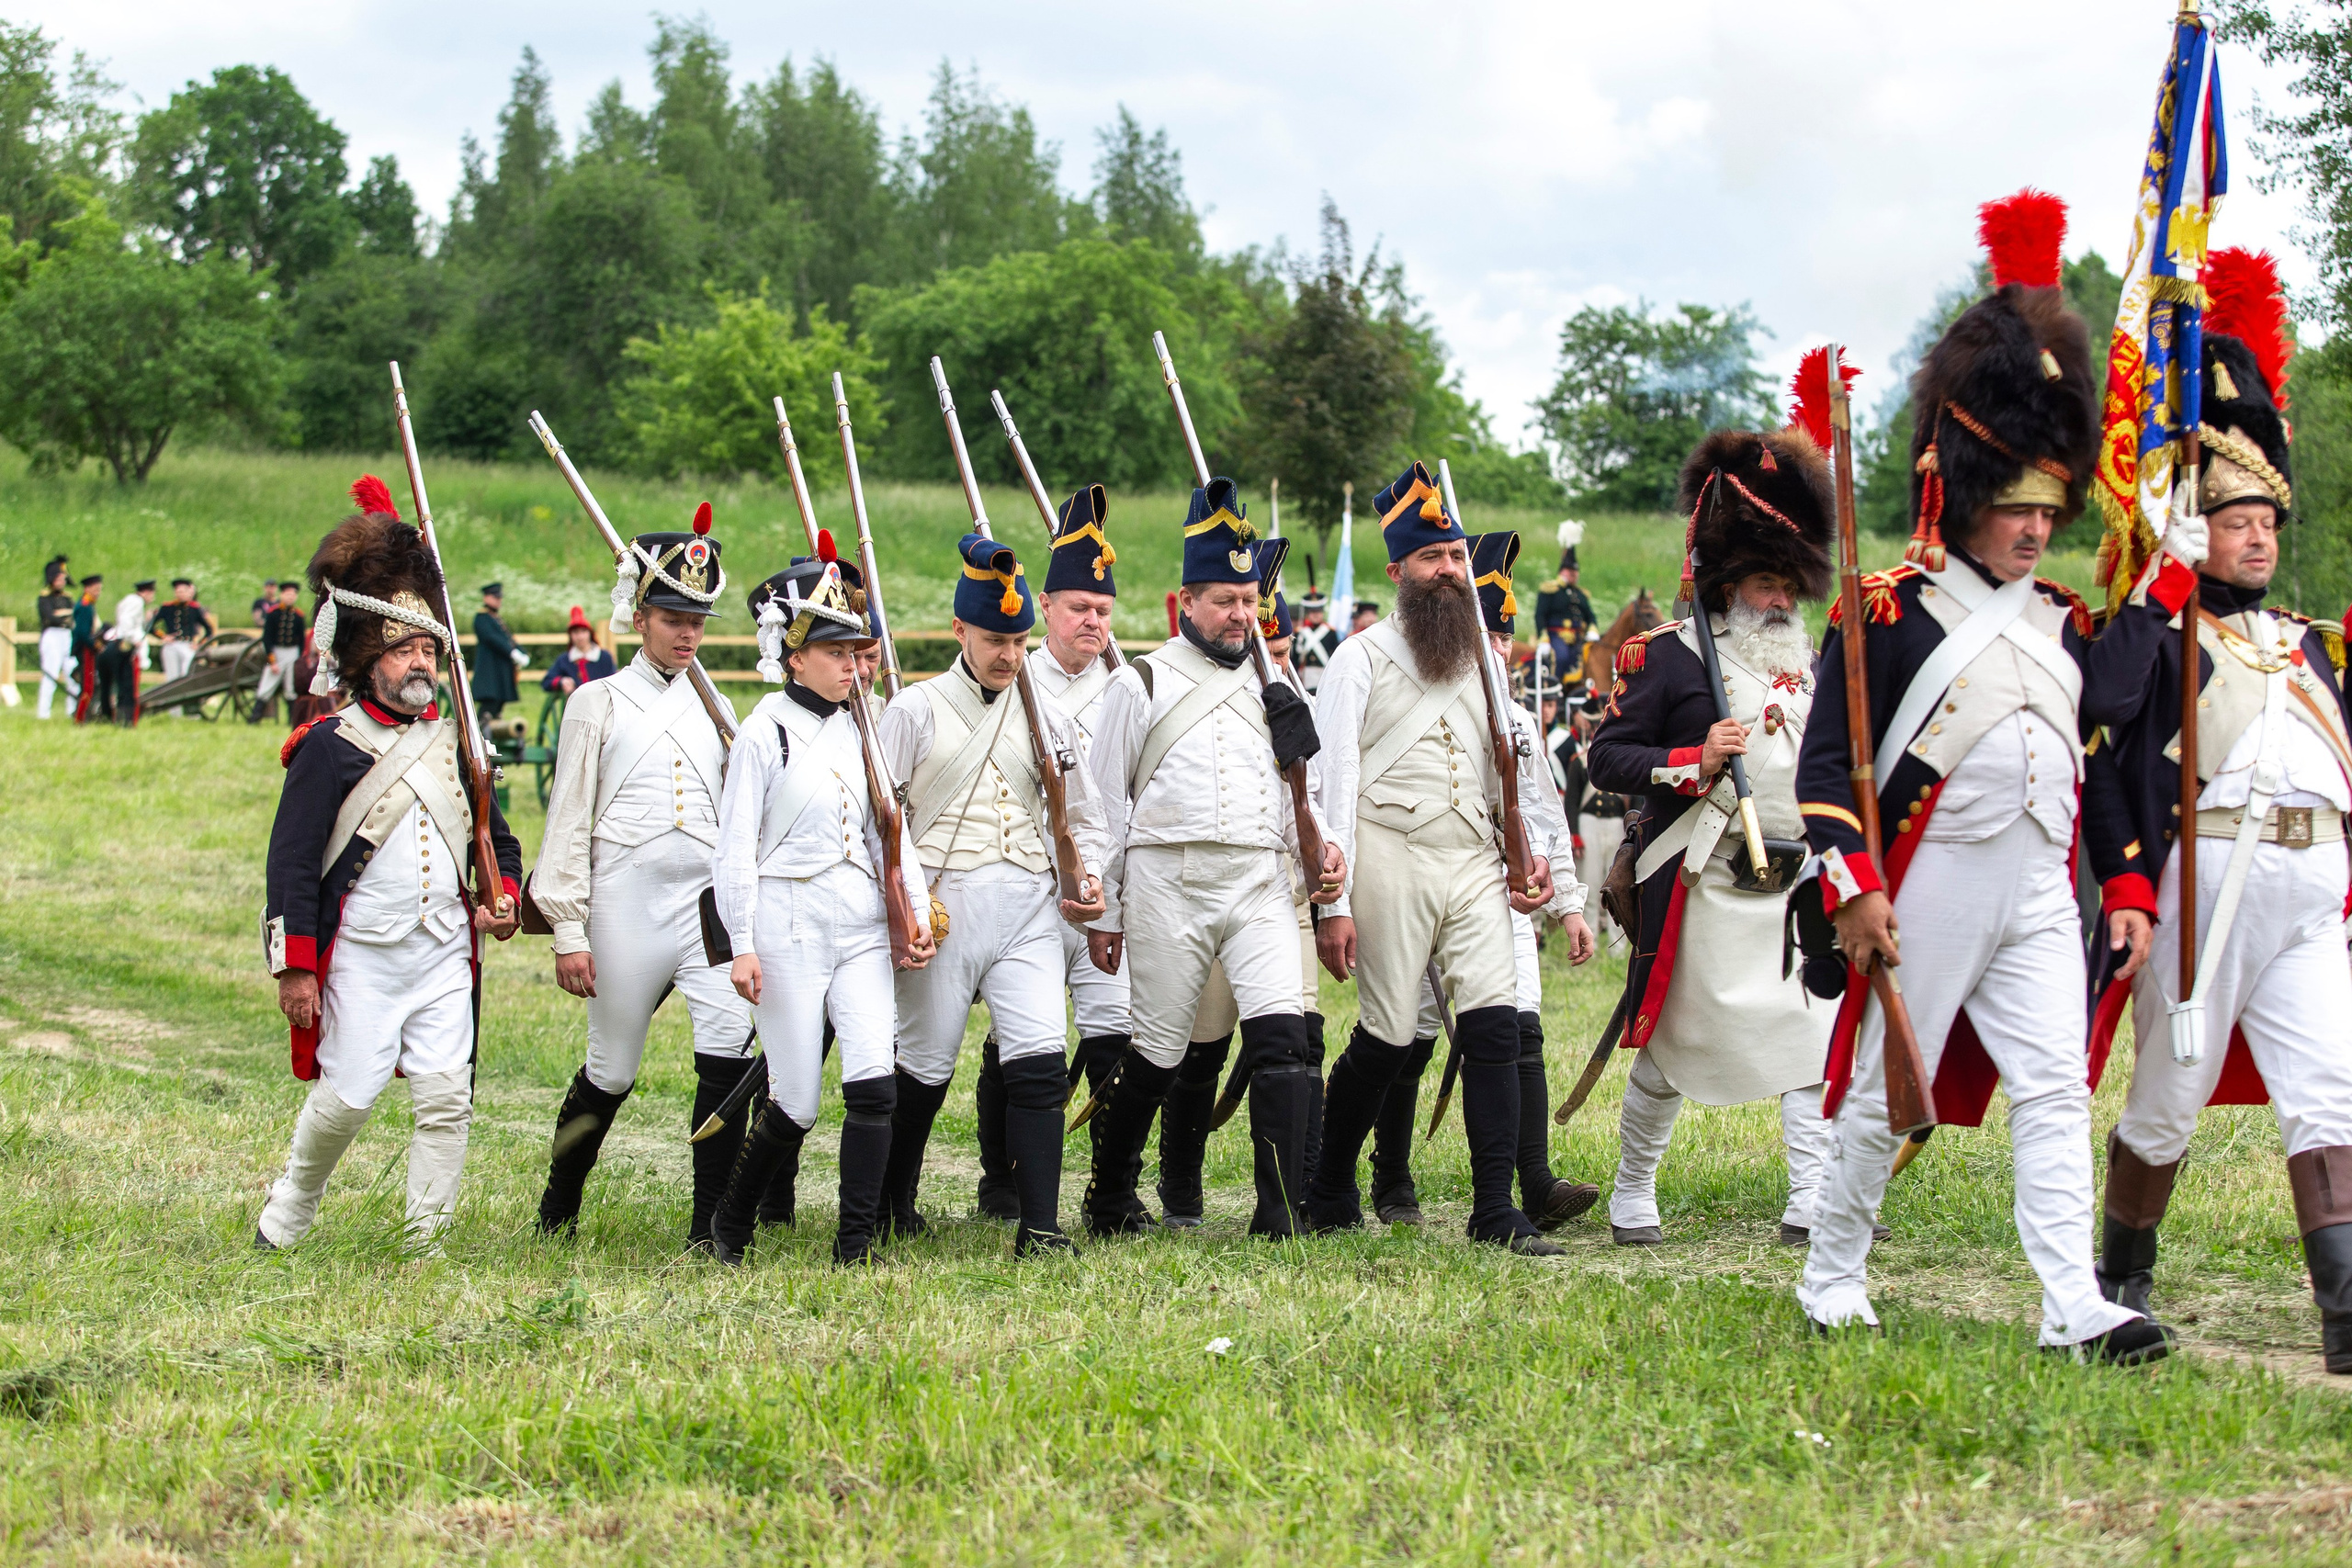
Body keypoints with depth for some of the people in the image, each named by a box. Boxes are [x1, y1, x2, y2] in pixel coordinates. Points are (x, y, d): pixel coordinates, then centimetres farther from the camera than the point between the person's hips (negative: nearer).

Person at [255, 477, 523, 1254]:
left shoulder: (454, 743, 13)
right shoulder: (331, 746, -4)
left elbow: (496, 836, 24)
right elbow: (291, 861, -6)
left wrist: (502, 899, 3)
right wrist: (295, 968, -11)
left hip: (446, 951, 5)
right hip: (362, 954, -5)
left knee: (446, 1100, -3)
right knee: (348, 1095, -4)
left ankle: (427, 1243, 4)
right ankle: (291, 1208, 20)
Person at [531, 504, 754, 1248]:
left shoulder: (715, 708, 15)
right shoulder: (597, 704, 4)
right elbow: (568, 822, 1)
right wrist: (569, 932, -5)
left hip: (710, 902, 3)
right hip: (627, 904, -2)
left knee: (727, 1055, -16)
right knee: (612, 1072, 8)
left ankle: (710, 1227, -11)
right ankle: (558, 1207, 31)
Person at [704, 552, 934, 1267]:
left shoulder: (859, 727, 11)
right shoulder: (765, 733, -6)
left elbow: (889, 825, 17)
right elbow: (735, 846, -7)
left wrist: (915, 910, 7)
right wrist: (743, 945, -13)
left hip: (862, 929, 5)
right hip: (790, 931, -5)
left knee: (874, 1085, -10)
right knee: (795, 1106, 0)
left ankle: (857, 1245, -4)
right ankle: (730, 1227, 23)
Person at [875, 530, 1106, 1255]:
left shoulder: (1047, 719, 13)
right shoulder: (915, 710, 2)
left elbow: (1081, 816, 20)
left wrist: (1089, 882, 2)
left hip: (1029, 904, 2)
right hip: (944, 902, -2)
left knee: (1040, 1062, -10)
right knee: (925, 1064, 6)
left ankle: (1040, 1226, -9)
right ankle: (890, 1200, 28)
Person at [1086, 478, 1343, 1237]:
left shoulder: (1274, 686, 17)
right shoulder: (1140, 685, 5)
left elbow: (1300, 789, 22)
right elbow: (1105, 800, 5)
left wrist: (1322, 847, 1)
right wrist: (1103, 912, 2)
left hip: (1260, 886, 3)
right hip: (1170, 885, -3)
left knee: (1281, 1031, -14)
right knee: (1156, 1051, 2)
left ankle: (1281, 1211, -15)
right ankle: (1110, 1197, 23)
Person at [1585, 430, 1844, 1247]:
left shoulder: (1803, 665, 16)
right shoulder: (1666, 656, -5)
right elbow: (1607, 758, -9)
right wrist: (1695, 763, -20)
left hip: (1796, 886, 5)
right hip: (1701, 887, -5)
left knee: (1817, 1039, -6)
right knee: (1671, 1046, 3)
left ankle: (1812, 1202, -6)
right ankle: (1633, 1193, 19)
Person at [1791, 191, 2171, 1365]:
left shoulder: (2066, 627, 13)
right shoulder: (1888, 612, -6)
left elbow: (2100, 763, 20)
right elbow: (1825, 762, -8)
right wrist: (1851, 887, -15)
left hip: (2040, 893, 5)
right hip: (1929, 889, -5)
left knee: (2055, 1088, -5)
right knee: (1887, 1092, 4)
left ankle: (2073, 1306, -10)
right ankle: (1833, 1277, 19)